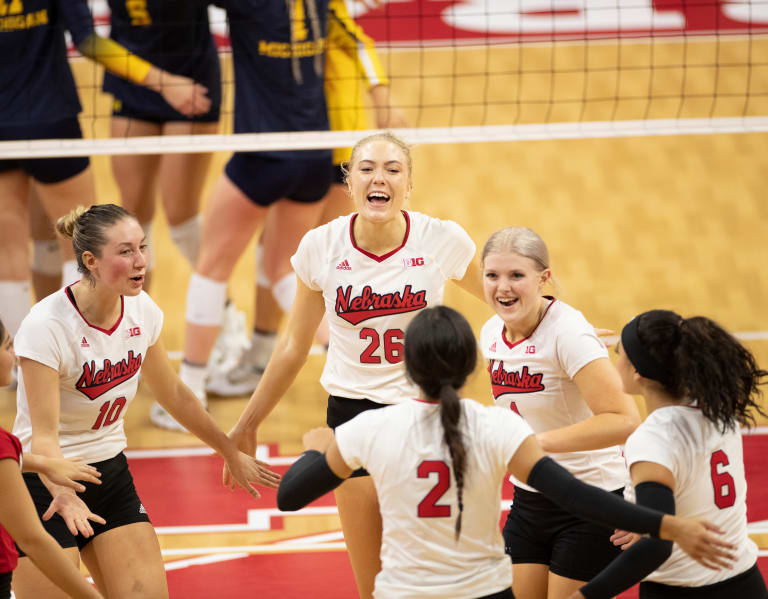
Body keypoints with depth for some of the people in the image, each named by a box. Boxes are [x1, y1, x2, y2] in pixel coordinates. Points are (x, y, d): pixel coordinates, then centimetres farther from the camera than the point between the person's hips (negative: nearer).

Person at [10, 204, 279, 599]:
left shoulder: (142, 311, -4)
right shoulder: (46, 326, -23)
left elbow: (174, 395, 14)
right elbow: (44, 434, -28)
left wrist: (231, 453, 22)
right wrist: (62, 493, -46)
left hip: (110, 474, 6)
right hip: (45, 487, -6)